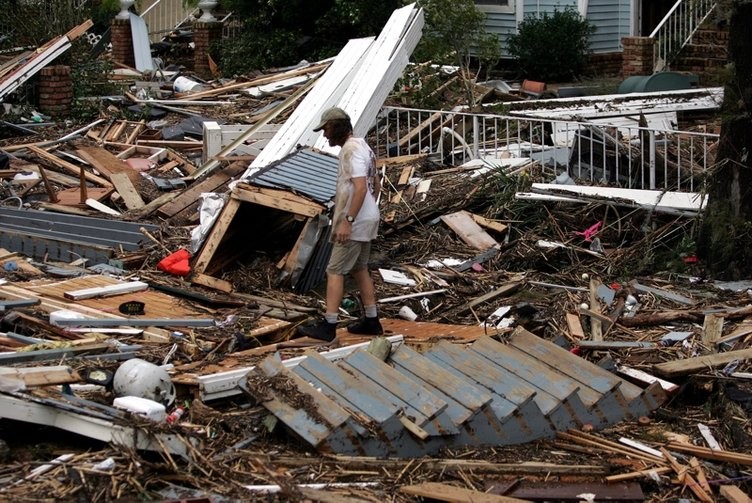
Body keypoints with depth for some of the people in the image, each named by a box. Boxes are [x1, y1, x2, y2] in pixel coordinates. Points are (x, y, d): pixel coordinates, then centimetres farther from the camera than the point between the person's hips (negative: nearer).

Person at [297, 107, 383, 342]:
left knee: (335, 271, -6)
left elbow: (360, 188, -27)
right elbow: (376, 186, 20)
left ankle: (328, 325, -5)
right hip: (367, 218, 10)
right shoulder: (362, 146, 14)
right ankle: (371, 321, 20)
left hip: (354, 223, -10)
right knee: (359, 269, 16)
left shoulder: (351, 150, -19)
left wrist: (347, 221, -28)